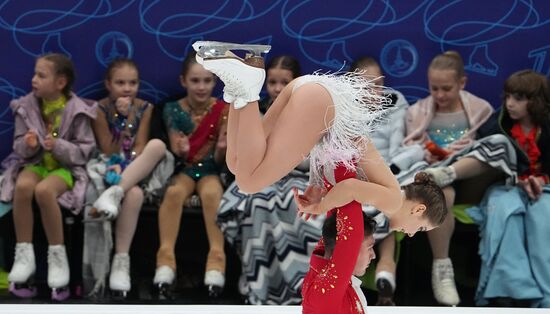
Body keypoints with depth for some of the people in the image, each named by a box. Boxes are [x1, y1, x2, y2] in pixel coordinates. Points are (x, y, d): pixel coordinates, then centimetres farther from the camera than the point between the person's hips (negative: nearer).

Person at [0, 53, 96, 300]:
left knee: (44, 190, -37)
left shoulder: (76, 111, -7)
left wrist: (59, 147, -24)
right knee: (22, 186, -34)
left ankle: (57, 255, -21)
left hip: (66, 167, -3)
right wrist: (27, 145, -18)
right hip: (35, 163, 3)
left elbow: (84, 150, -7)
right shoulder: (27, 106, 2)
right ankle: (24, 254, -24)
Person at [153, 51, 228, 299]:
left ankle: (216, 258, -35)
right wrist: (180, 150, -25)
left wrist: (222, 148, -26)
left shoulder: (223, 110, -3)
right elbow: (177, 154, -2)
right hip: (183, 169, 1)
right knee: (174, 192, -33)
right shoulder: (173, 110, -1)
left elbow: (218, 161, -3)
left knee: (212, 193, -35)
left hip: (210, 170, -1)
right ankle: (166, 257, -33)